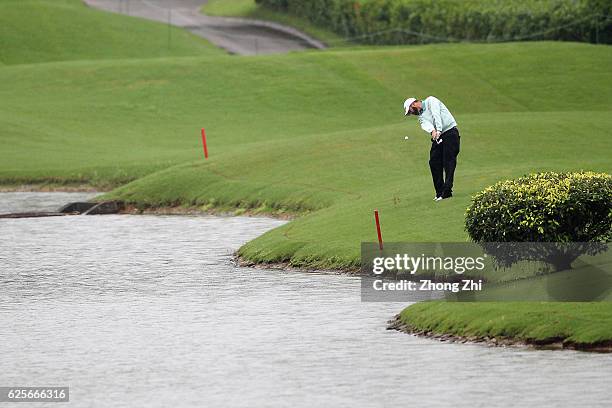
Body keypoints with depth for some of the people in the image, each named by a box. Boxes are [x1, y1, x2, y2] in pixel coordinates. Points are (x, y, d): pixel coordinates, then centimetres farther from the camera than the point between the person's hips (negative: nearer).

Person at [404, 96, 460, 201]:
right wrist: (432, 131, -29)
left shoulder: (431, 101, 1)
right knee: (434, 162, 0)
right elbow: (426, 124, -5)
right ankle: (440, 192, 4)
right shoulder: (421, 116, 17)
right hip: (437, 137, 8)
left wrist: (439, 130, -29)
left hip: (450, 132, -8)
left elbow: (436, 115, -15)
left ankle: (447, 191, -17)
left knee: (449, 162, -12)